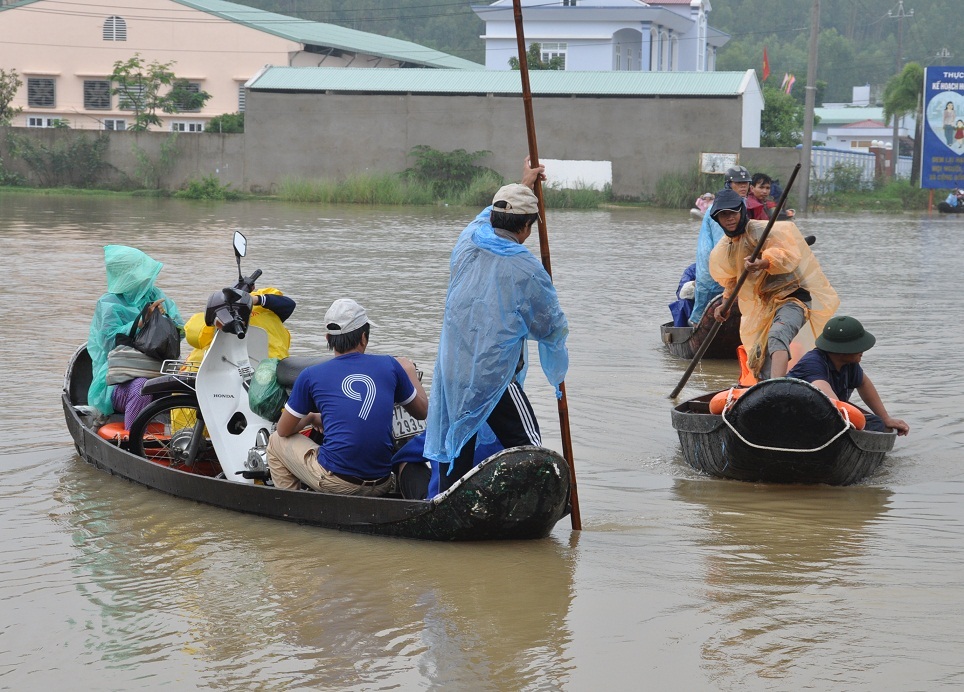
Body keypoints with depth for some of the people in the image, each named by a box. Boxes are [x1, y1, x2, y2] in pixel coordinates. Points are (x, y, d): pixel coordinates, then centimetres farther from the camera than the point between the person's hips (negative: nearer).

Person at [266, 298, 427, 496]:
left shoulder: (311, 376, 0)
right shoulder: (390, 366, 3)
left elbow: (284, 431, 11)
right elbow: (422, 412, 19)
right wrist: (410, 372, 36)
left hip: (334, 483, -2)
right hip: (381, 485, 2)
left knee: (276, 441, 22)